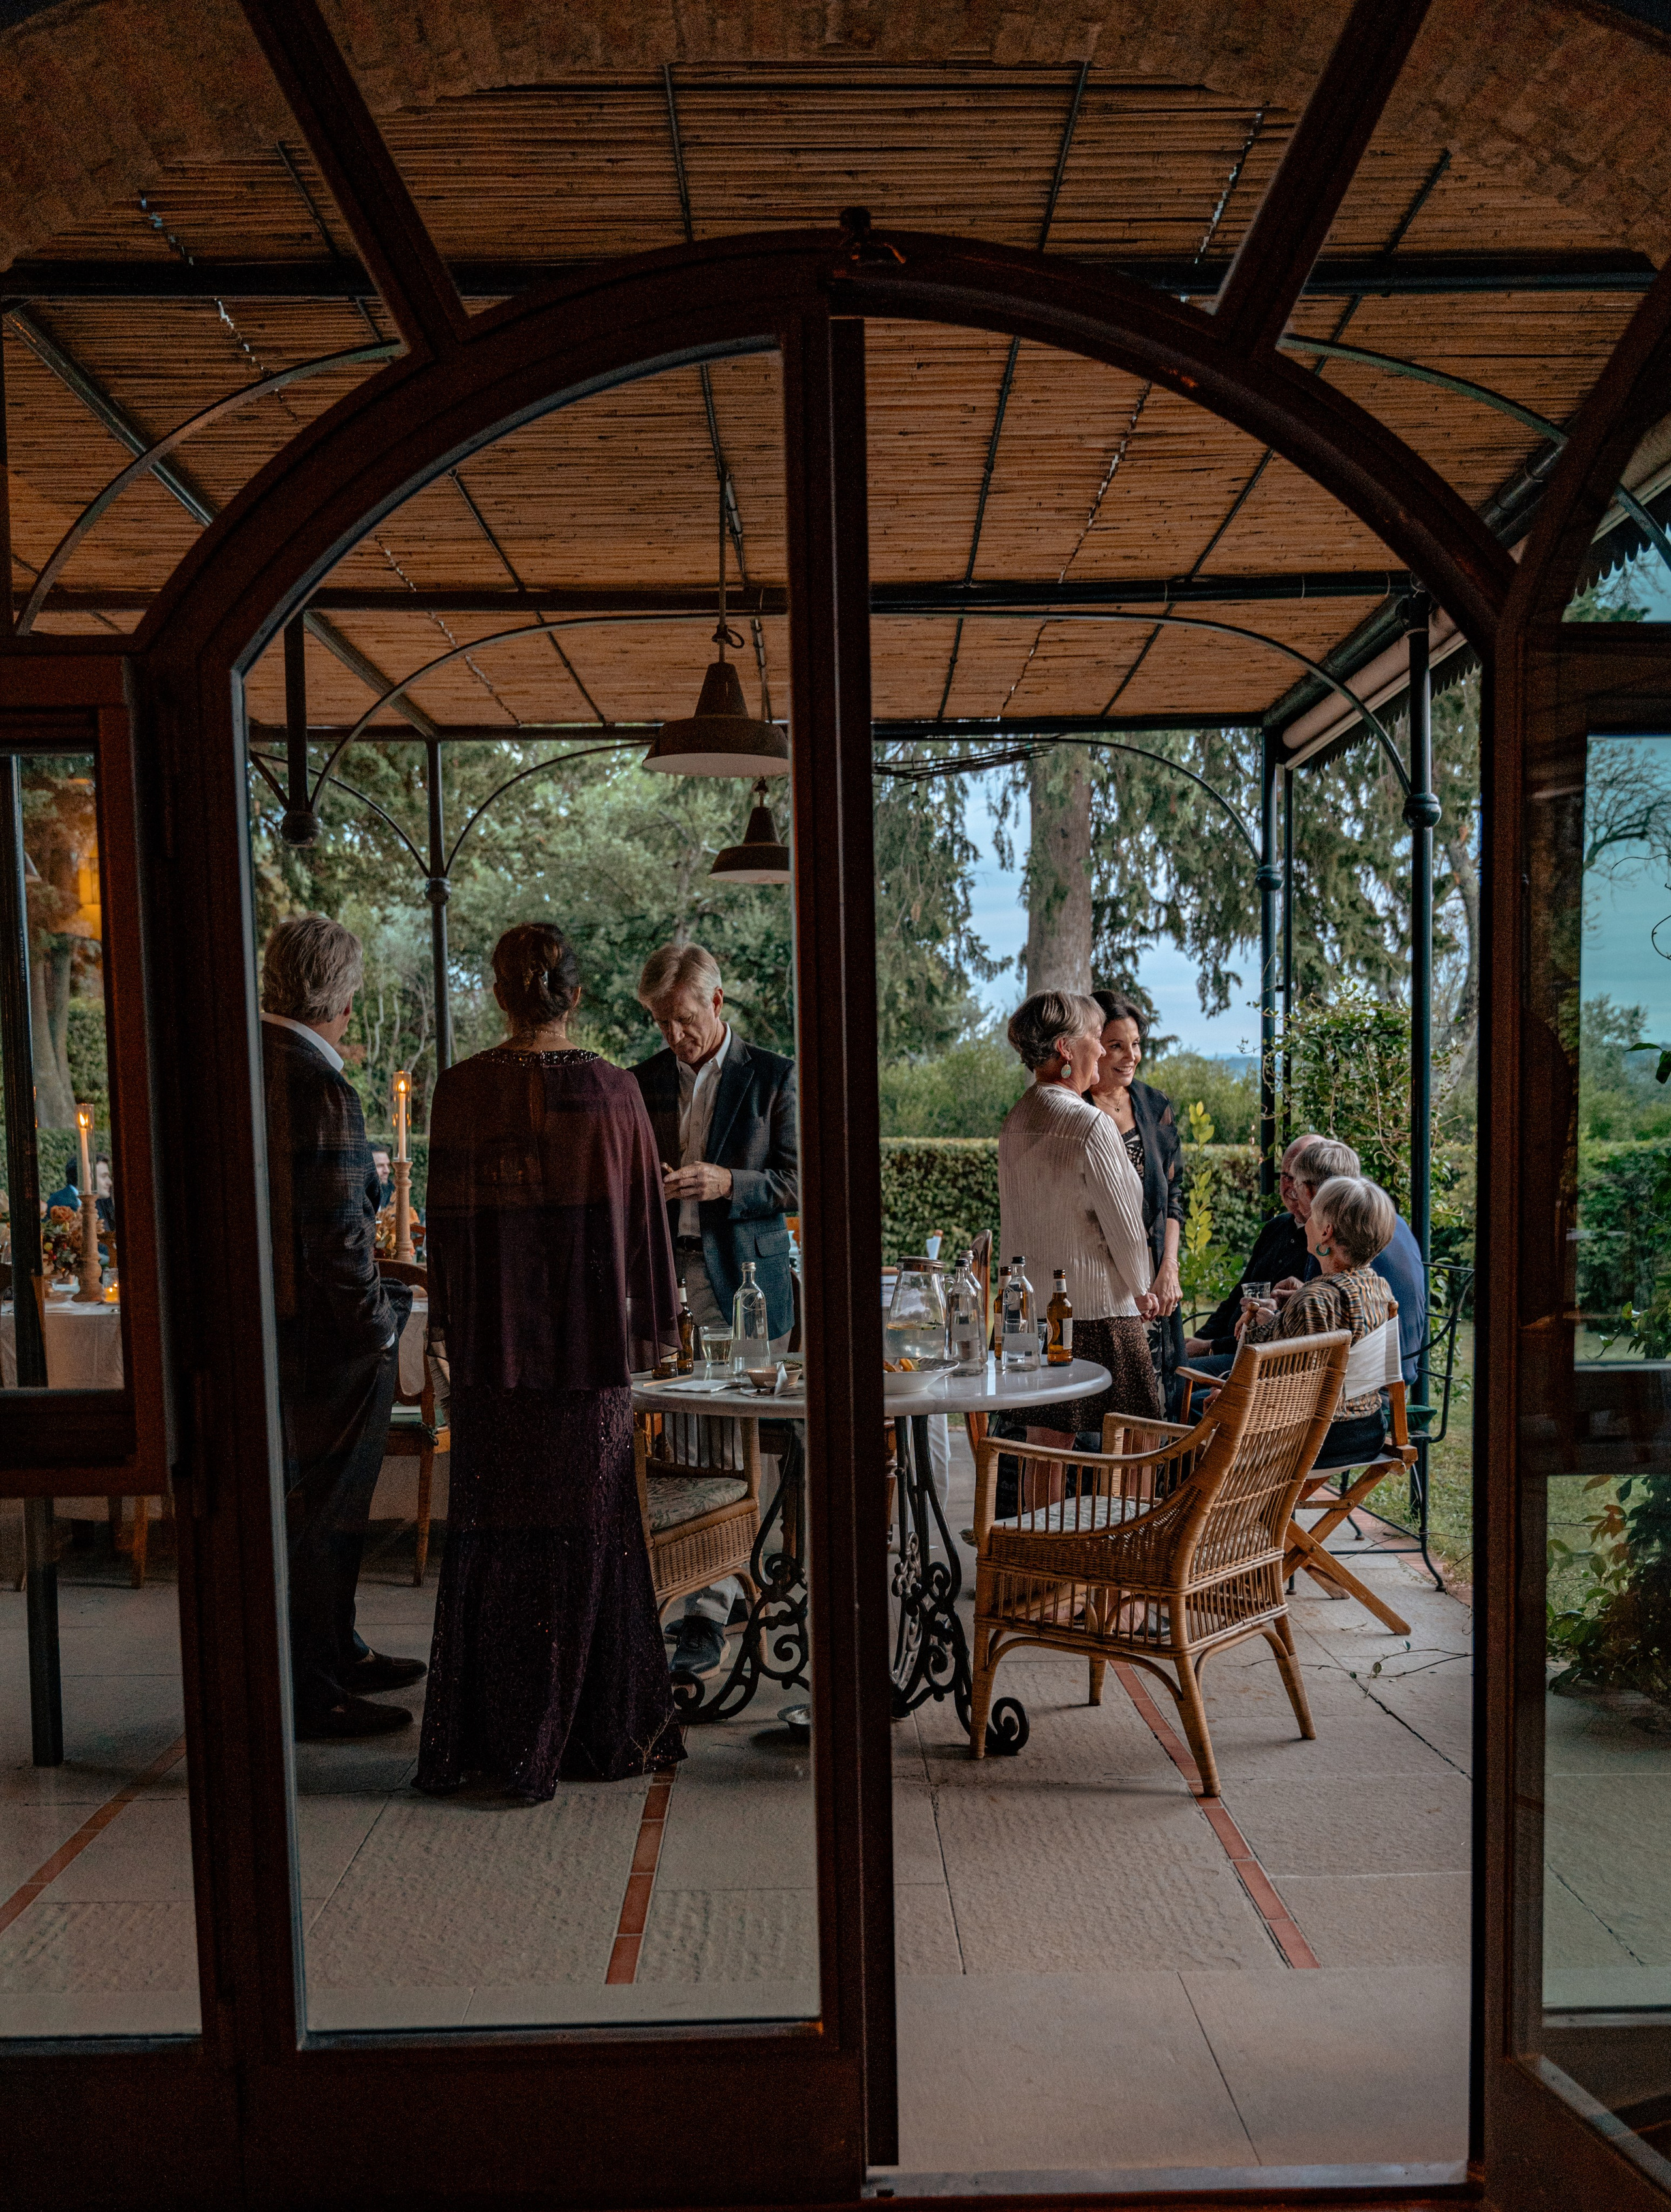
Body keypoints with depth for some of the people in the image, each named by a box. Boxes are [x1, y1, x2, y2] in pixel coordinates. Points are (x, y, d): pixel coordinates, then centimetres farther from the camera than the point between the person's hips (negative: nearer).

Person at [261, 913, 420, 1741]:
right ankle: (309, 1696, 16)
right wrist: (378, 1325, -11)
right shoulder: (321, 1089, -22)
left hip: (256, 1322, 9)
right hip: (322, 1333, -9)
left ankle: (334, 1653, 38)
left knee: (306, 1502, 21)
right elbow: (336, 1235, -23)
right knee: (320, 1511, 4)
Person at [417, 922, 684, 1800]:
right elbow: (643, 1215, 0)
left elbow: (447, 1219, 0)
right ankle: (594, 1730, 20)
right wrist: (647, 1319, 11)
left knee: (494, 1530, 11)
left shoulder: (461, 1090, -5)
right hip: (591, 1342, 0)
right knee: (586, 1528, 10)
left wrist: (447, 1326, 10)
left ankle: (486, 1739, 20)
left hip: (491, 1343, 1)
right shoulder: (612, 1090, -5)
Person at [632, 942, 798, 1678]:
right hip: (663, 1279, 4)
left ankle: (709, 1613, 5)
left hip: (743, 1284, -3)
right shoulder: (642, 1081, 13)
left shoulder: (774, 1078, 1)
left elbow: (801, 1183, -2)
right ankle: (725, 1583, 18)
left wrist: (726, 1183, -17)